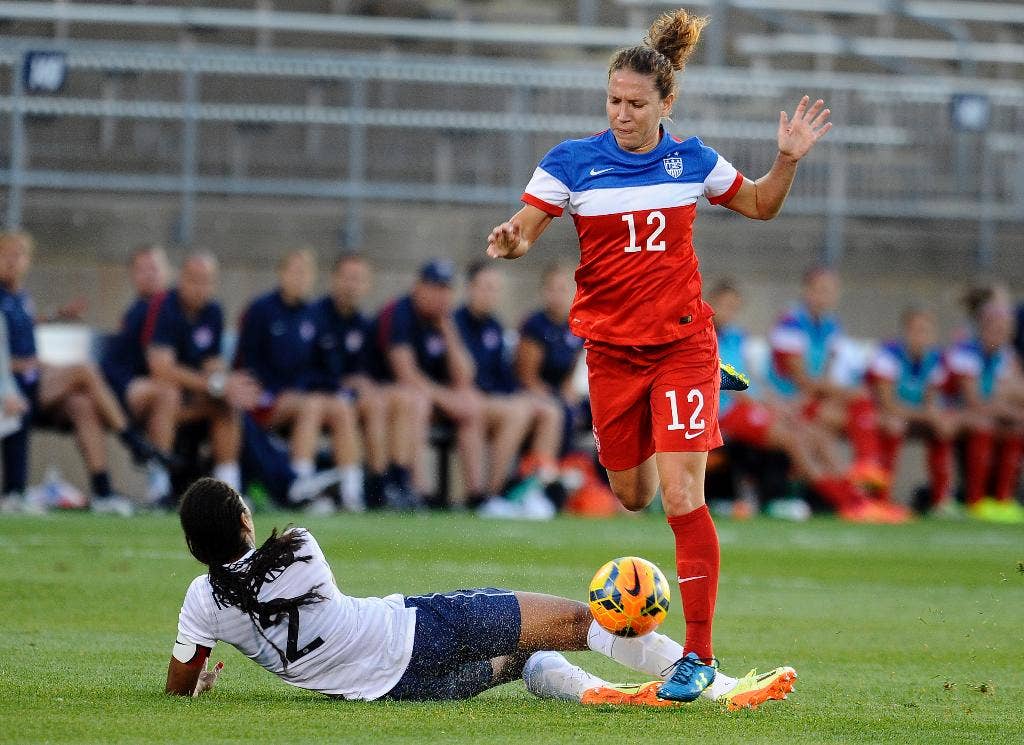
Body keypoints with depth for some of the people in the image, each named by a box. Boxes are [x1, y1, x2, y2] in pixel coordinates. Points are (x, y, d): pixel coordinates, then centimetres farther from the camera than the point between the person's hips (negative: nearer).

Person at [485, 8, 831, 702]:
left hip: (683, 344, -1)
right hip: (611, 350, 1)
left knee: (681, 498, -14)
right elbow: (523, 229, -5)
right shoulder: (573, 162, -4)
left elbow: (759, 205, 17)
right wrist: (508, 241, -28)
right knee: (633, 496, 13)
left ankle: (699, 654, -11)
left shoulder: (693, 161, 0)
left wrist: (788, 161, -1)